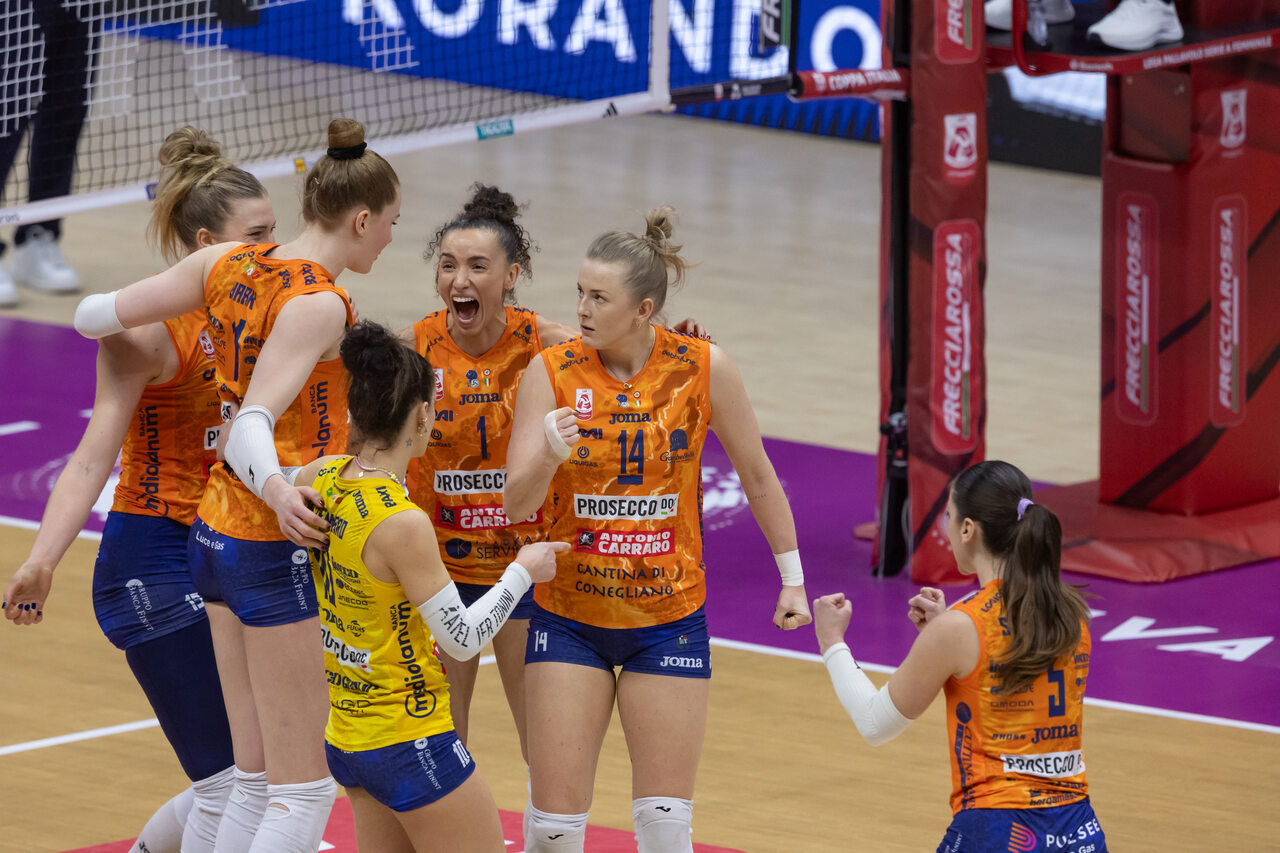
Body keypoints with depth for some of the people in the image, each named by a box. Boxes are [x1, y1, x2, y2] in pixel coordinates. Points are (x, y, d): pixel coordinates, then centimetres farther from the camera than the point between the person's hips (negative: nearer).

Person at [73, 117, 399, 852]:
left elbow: (96, 315, 7)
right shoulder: (319, 304, -17)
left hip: (218, 532, 9)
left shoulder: (229, 265, 4)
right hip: (279, 546, -9)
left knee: (259, 780, 13)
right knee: (305, 792, -5)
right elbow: (253, 424, -27)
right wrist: (278, 492, -44)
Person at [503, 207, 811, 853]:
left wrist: (793, 578, 9)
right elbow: (515, 503, -14)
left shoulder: (703, 368, -9)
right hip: (569, 617, 0)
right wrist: (548, 455, -34)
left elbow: (757, 477, 5)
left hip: (670, 615, 0)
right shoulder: (552, 372, -9)